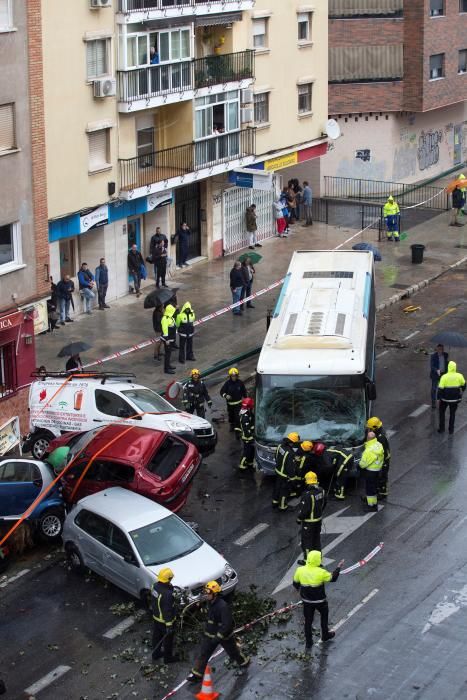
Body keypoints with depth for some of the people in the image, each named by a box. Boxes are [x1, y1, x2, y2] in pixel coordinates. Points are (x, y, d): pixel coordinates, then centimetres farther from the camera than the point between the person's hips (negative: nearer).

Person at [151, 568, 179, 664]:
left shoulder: (155, 586, -11)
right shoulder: (167, 594, -37)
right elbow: (167, 611, -31)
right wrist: (169, 625, -23)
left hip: (156, 617, 8)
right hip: (164, 620, -8)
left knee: (156, 636, 25)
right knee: (168, 639, 14)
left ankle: (156, 654, 43)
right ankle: (168, 658, 32)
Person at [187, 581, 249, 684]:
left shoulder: (223, 606, -30)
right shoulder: (210, 603, -3)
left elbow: (227, 624, -30)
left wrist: (218, 637, -31)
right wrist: (207, 630, 24)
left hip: (224, 635, -6)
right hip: (210, 634, 7)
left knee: (233, 651, 17)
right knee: (203, 653, 1)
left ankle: (243, 662, 45)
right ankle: (196, 674, 7)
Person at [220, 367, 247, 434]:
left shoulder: (240, 382, -6)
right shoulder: (227, 383, -9)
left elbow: (244, 391, 8)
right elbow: (222, 391, -6)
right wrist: (225, 395, -27)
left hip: (238, 403, -1)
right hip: (230, 403, 1)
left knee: (237, 417, -11)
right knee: (231, 416, 18)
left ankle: (237, 431, -11)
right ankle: (232, 425, 45)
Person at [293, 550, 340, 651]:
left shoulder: (300, 570, -14)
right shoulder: (321, 572, -25)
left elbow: (295, 583, 0)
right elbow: (332, 578, -9)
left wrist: (300, 590, 22)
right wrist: (338, 568, 6)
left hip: (307, 600, 2)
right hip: (320, 601, -2)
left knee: (308, 621, 15)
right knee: (324, 615, 26)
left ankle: (308, 643, 22)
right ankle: (325, 635, 43)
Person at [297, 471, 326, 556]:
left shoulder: (308, 494, -30)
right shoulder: (321, 491, -6)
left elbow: (304, 510, -25)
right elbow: (324, 504, 9)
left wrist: (299, 519, -9)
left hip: (309, 521, -7)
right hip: (319, 519, 7)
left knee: (307, 540, 8)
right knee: (316, 538, 22)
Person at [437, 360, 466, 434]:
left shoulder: (444, 377, -18)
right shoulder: (459, 376, -10)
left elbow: (440, 388, -16)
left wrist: (439, 397, -3)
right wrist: (461, 391, 27)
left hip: (445, 398, -2)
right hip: (455, 399, 2)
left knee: (442, 412, 19)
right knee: (452, 413, 18)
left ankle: (441, 428, 19)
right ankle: (451, 429, 20)